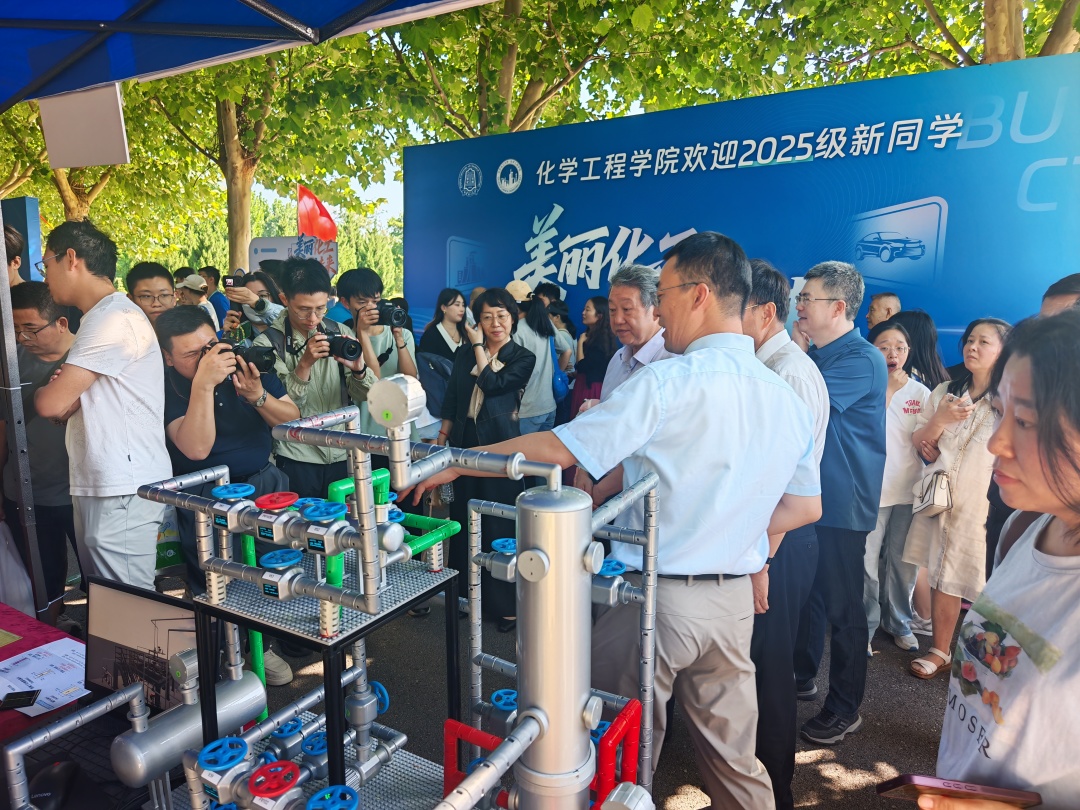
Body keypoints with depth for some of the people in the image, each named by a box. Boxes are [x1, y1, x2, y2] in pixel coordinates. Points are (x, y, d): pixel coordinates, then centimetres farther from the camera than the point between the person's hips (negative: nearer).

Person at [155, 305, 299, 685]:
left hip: (261, 479, 3)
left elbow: (293, 421, 0)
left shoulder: (247, 362, -1)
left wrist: (257, 396, -18)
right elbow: (196, 449, -25)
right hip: (204, 491, -3)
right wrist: (203, 383, -30)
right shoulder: (168, 386, -10)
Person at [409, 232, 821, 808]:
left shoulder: (668, 382, -18)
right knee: (732, 755, 22)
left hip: (655, 594, -6)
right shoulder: (786, 397, 3)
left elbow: (558, 449, -16)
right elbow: (805, 507, 10)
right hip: (734, 597, 6)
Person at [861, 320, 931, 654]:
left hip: (909, 491, 4)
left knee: (903, 563, 13)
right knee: (867, 563, -1)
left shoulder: (920, 392, 6)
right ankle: (865, 626, 18)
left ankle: (899, 623, 32)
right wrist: (888, 390, -15)